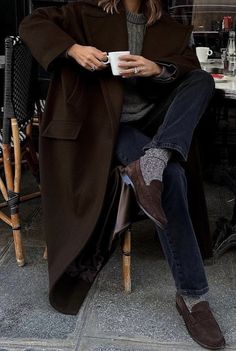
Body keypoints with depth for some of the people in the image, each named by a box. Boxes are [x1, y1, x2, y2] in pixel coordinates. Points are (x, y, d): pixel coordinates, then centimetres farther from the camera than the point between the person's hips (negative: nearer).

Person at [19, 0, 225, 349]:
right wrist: (72, 49, -14)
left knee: (204, 81, -20)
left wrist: (157, 69, -17)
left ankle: (151, 162, -43)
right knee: (170, 175, -29)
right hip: (110, 123, -5)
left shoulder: (169, 28, 15)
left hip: (155, 121, 5)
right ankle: (192, 295, -26)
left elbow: (194, 74, 4)